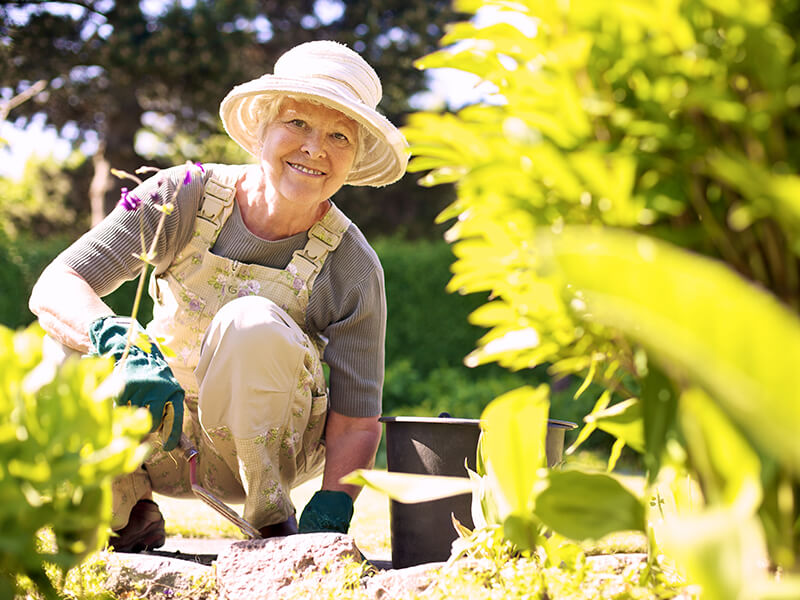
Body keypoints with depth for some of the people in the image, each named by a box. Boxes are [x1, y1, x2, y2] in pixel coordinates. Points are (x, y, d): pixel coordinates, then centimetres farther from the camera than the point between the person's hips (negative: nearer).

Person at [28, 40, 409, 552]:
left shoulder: (353, 267, -16)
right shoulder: (184, 197, -15)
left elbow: (356, 421, -12)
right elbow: (53, 288, -25)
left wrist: (328, 519, -30)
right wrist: (125, 347, -46)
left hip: (266, 440, -1)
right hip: (161, 439, 2)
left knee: (253, 321, -32)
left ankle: (272, 524, -14)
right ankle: (132, 517, 0)